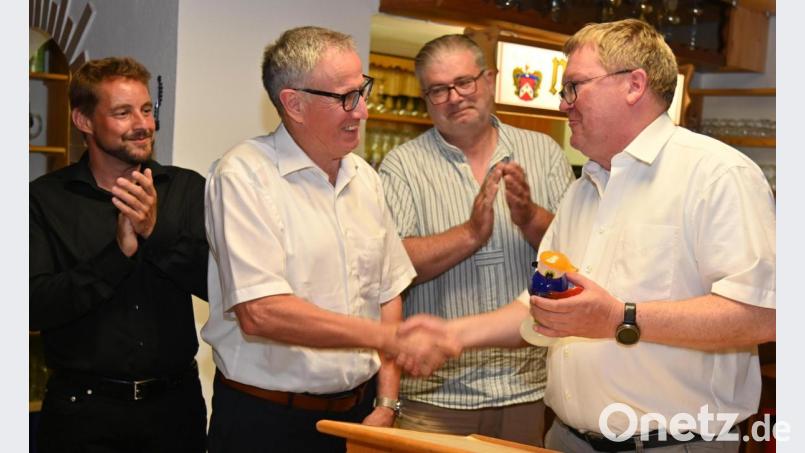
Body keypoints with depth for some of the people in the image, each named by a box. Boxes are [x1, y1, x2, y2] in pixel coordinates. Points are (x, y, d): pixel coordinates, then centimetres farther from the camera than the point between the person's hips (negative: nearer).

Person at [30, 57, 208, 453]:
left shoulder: (188, 189, 0)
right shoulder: (45, 198, -4)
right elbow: (34, 308, -12)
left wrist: (157, 231, -21)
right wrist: (119, 252, -22)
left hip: (174, 403, 2)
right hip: (83, 407, -1)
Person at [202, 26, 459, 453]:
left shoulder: (364, 178, 7)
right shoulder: (243, 174, -14)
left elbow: (387, 293, 9)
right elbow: (259, 312, -24)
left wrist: (386, 403, 3)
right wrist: (388, 338, -22)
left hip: (359, 410, 5)